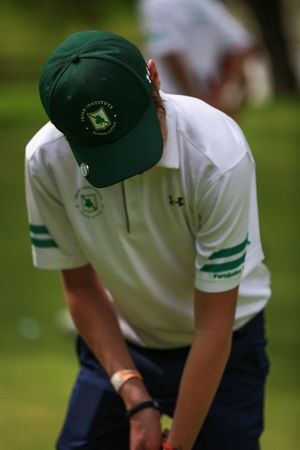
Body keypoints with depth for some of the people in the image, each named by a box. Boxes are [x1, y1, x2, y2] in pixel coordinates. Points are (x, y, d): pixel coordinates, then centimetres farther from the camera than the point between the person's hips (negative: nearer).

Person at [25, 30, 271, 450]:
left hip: (222, 349, -3)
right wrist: (135, 399, -14)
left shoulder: (219, 156, -31)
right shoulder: (45, 160, -20)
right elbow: (81, 286, -6)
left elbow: (213, 328, -24)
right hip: (116, 344, 3)